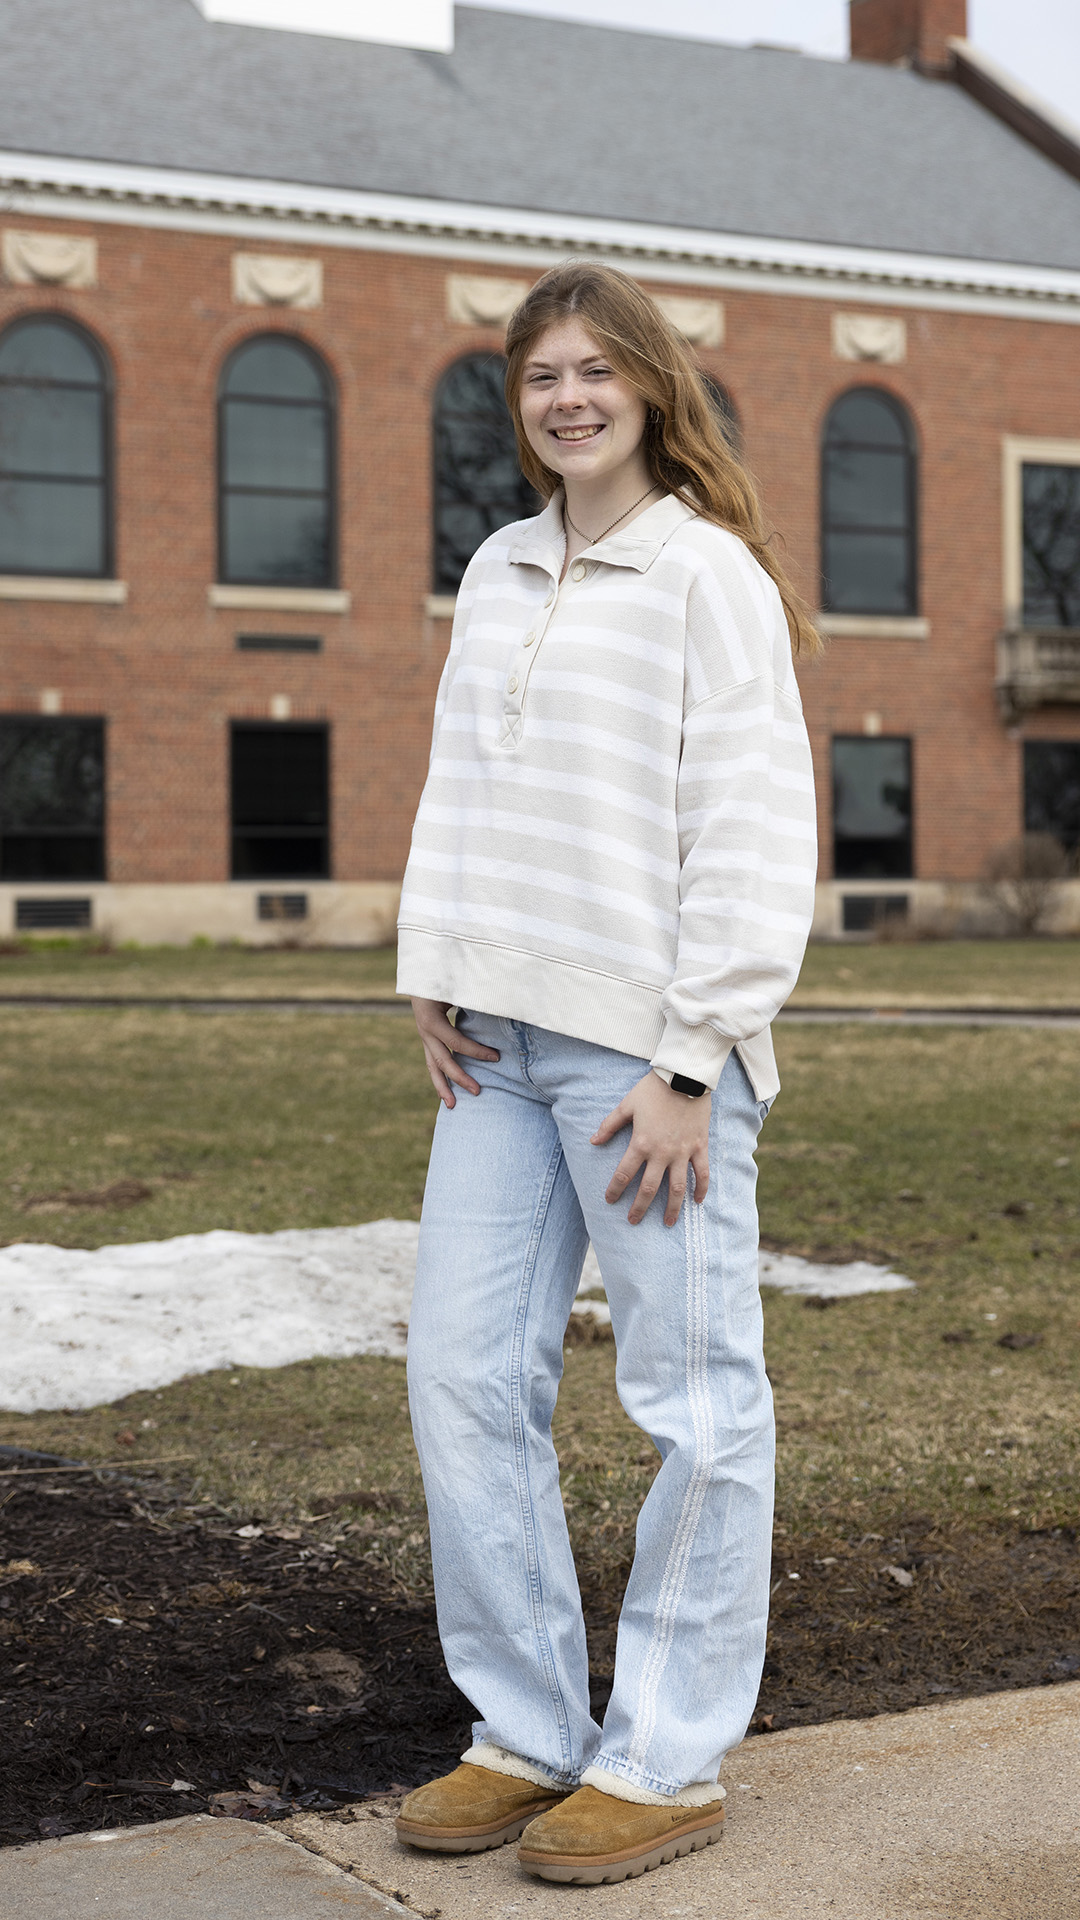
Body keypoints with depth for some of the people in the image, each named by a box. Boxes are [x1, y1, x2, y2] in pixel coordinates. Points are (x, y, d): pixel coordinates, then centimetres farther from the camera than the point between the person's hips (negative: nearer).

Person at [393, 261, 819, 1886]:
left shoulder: (711, 576, -5)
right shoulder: (499, 572, 15)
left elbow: (753, 836, -9)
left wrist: (690, 1062, -13)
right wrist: (431, 973, 6)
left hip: (648, 1046, -7)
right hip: (502, 1041, 7)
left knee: (693, 1401, 1)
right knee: (465, 1379, 7)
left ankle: (668, 1759, 13)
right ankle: (527, 1734, 20)